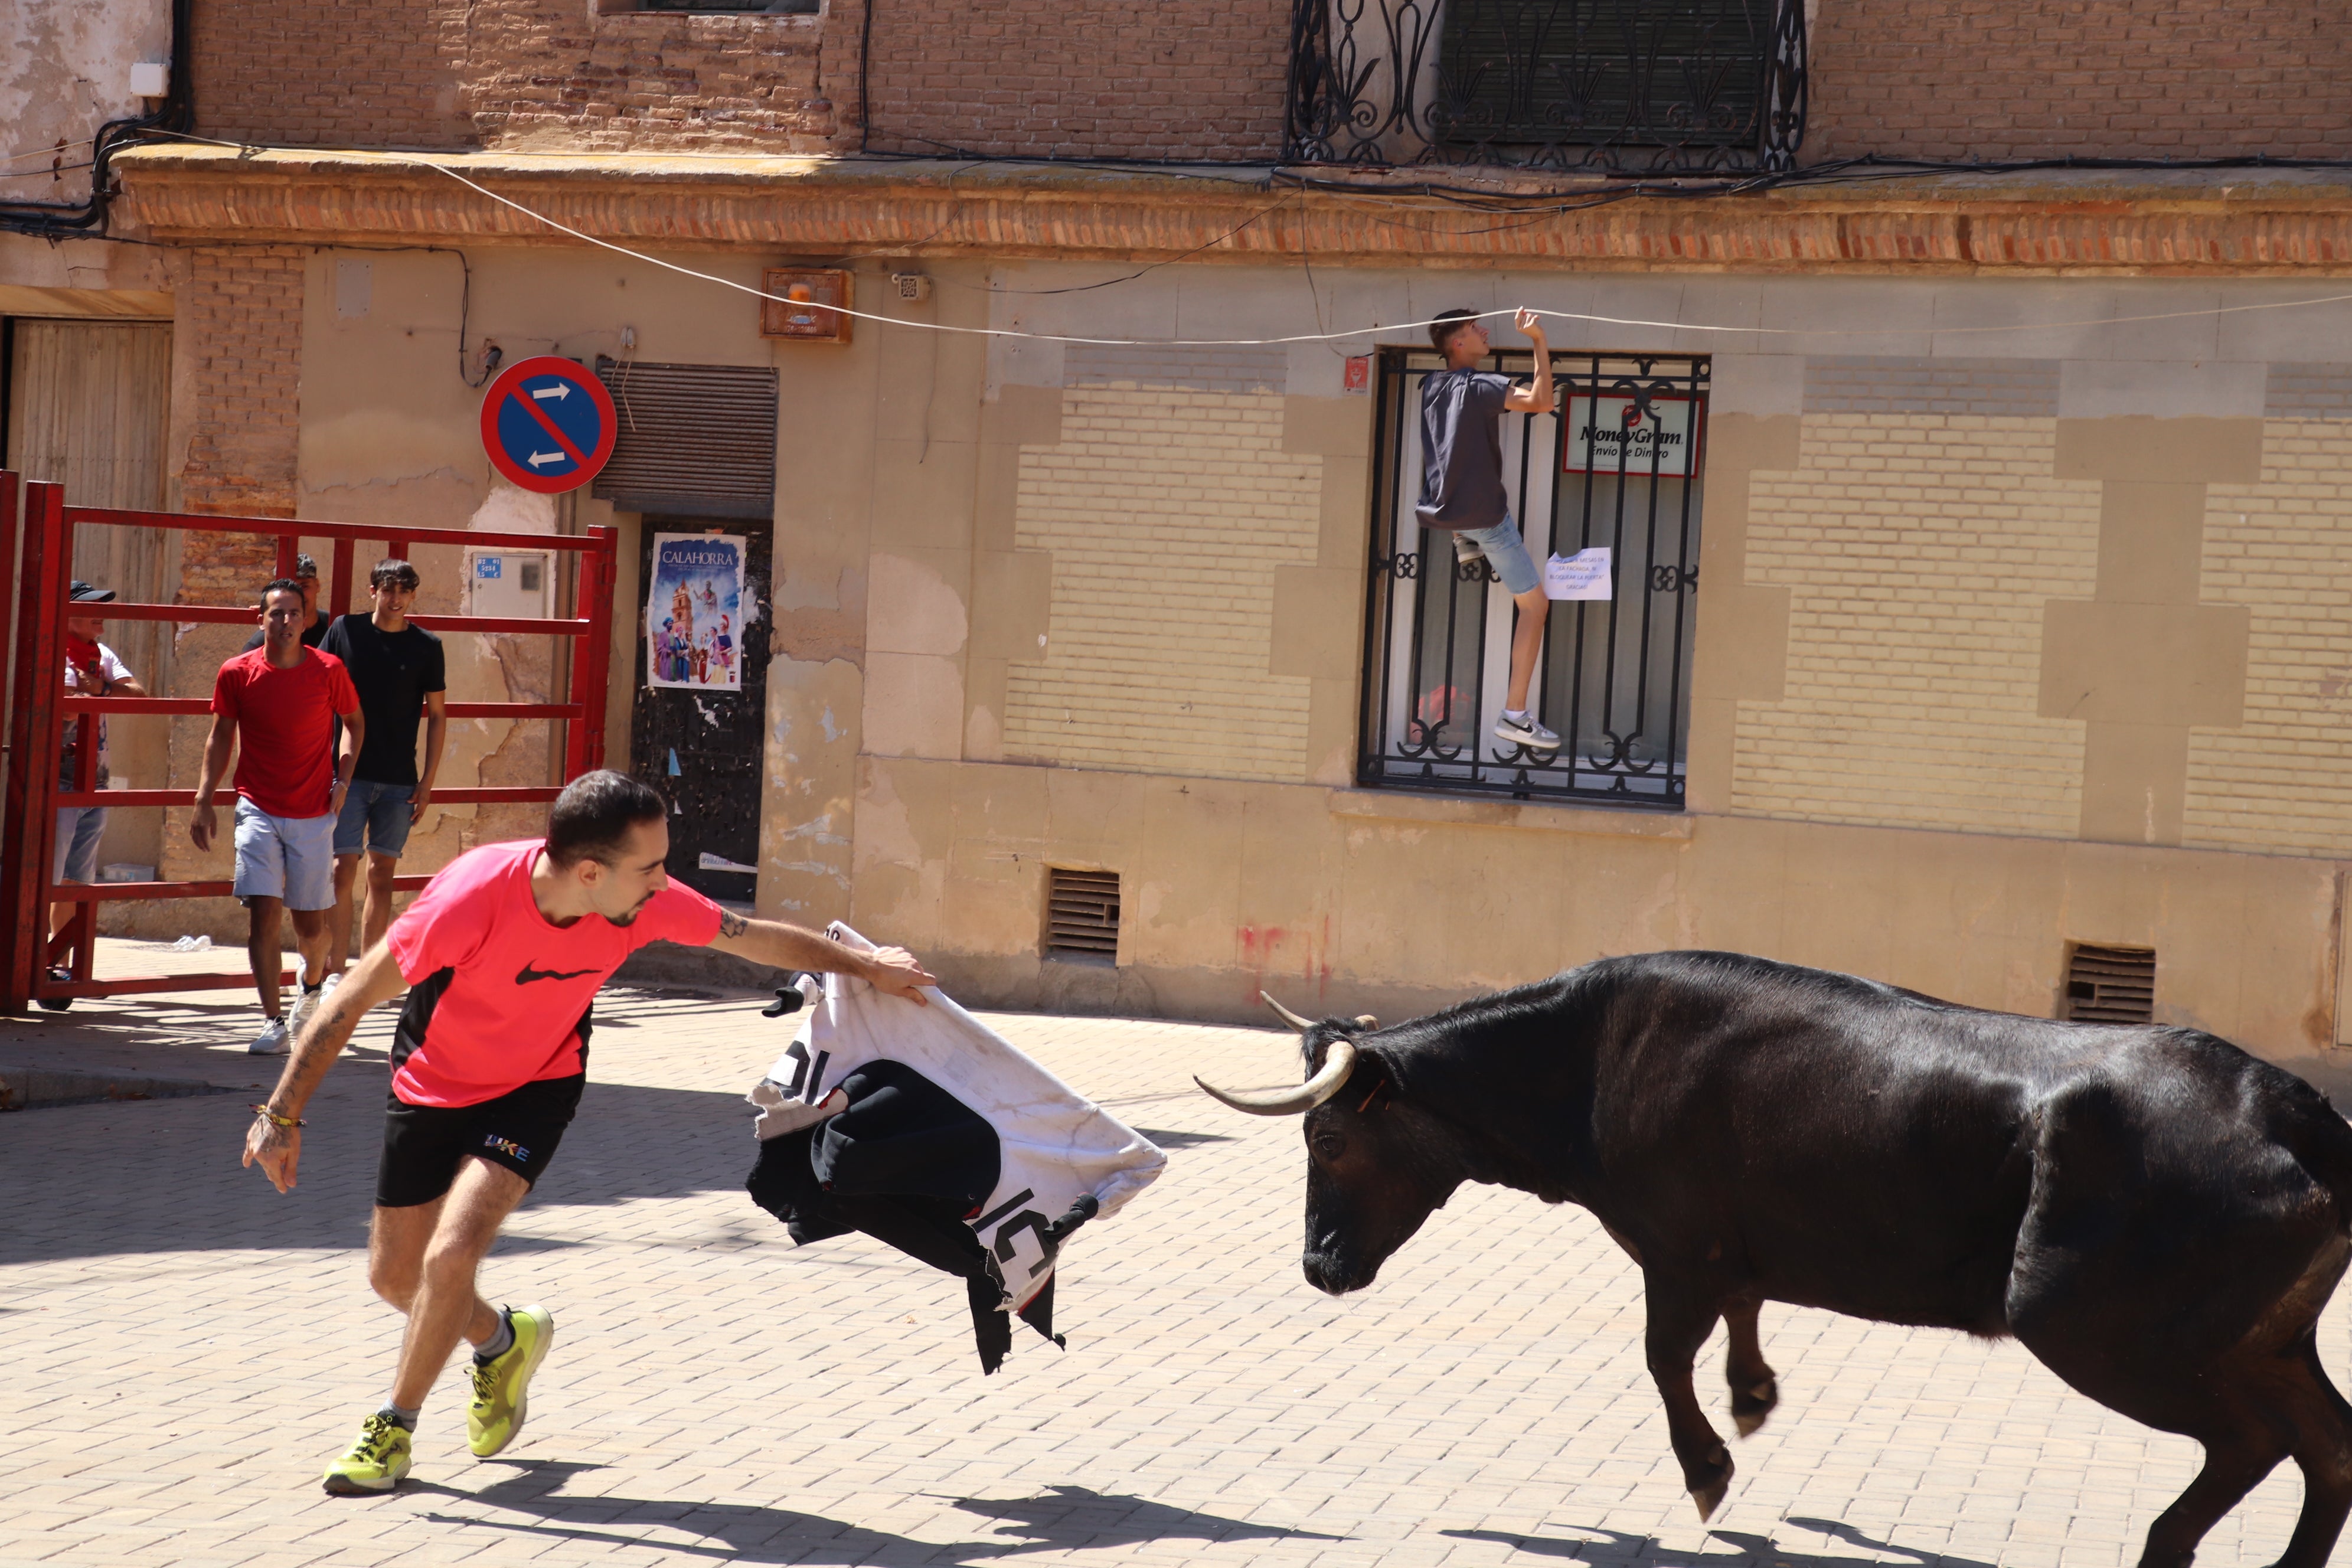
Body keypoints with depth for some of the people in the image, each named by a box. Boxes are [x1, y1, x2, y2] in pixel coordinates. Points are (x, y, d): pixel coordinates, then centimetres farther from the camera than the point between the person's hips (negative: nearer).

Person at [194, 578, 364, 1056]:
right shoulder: (237, 673, -2)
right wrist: (204, 801, 4)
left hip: (314, 814, 0)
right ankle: (273, 1022, -7)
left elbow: (355, 722, 13)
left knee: (311, 922, 6)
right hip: (258, 810, 0)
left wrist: (343, 778, 1)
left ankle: (312, 984, 39)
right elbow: (221, 737, 9)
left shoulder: (328, 671, -3)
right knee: (262, 912, -11)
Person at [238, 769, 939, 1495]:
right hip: (433, 1084, 0)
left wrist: (870, 967, 4)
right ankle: (505, 1341, 40)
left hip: (535, 1088, 0)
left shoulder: (649, 902, -25)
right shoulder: (473, 896, -35)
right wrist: (282, 1115, -24)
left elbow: (757, 939, -6)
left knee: (451, 1256, -19)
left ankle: (394, 1428, 3)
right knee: (393, 1276, 9)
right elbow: (350, 1000, -26)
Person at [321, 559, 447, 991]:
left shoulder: (426, 646, 3)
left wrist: (428, 781, 2)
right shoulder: (345, 631, 1)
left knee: (383, 874, 7)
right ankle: (336, 971, -7)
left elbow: (437, 715, 7)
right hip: (348, 773, -2)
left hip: (399, 780, 2)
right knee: (344, 869, -9)